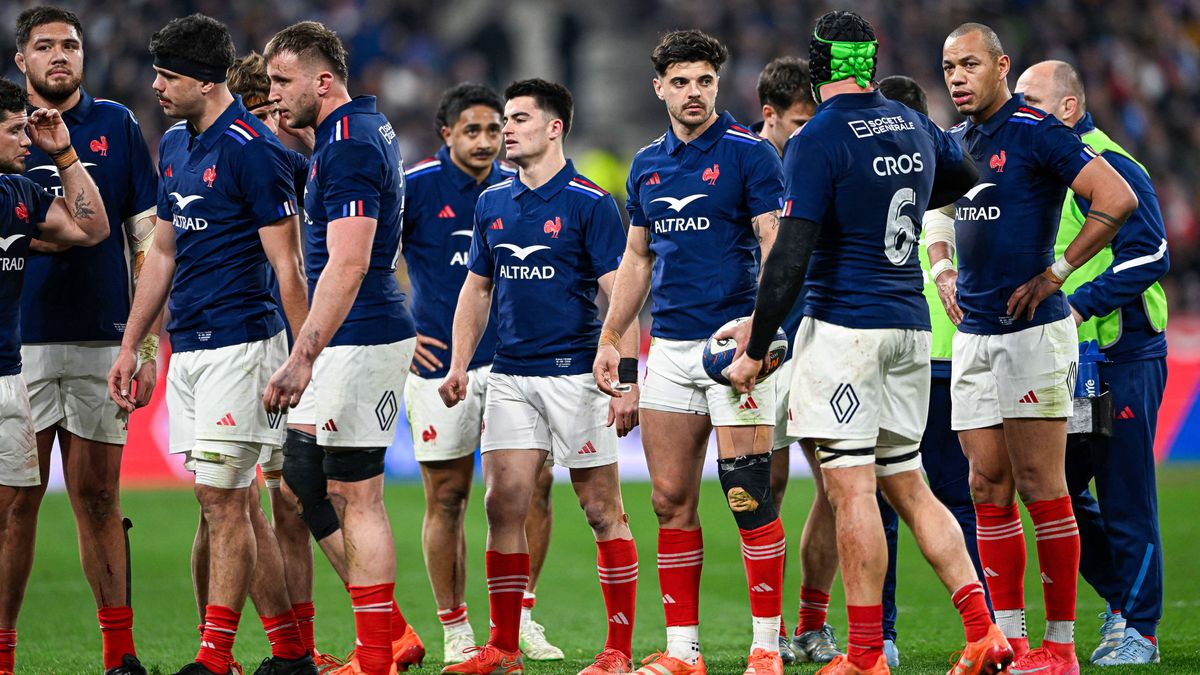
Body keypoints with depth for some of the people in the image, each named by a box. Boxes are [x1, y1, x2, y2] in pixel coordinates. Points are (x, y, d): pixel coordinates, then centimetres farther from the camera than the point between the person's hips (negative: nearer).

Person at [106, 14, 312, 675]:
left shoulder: (251, 148, -12)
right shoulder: (175, 144, 15)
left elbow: (286, 265, -13)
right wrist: (130, 344, 22)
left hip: (238, 345, -9)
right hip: (186, 348, 9)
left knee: (223, 500, -8)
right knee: (225, 503, 8)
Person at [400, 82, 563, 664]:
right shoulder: (414, 187, -4)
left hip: (511, 358, 3)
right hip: (438, 362, -3)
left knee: (534, 480, -7)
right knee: (446, 497, 2)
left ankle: (522, 617, 5)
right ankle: (455, 631, 11)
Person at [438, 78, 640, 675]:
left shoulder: (589, 203, -7)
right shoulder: (492, 203, 11)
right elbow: (477, 289, 20)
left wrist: (625, 379, -16)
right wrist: (459, 364, 11)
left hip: (575, 373, -6)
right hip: (510, 374, 6)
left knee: (602, 511, -1)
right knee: (503, 506, 1)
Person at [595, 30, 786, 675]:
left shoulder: (748, 153, -4)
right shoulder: (647, 164, 14)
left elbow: (777, 247, -10)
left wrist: (756, 322, -24)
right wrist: (610, 339, 15)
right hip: (669, 348, 6)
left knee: (748, 494, -8)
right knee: (670, 500, 5)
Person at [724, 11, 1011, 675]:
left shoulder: (816, 141, -12)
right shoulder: (913, 127, 10)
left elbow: (790, 258, -17)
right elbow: (963, 176, 33)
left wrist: (755, 348, -10)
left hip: (843, 327, -7)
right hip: (911, 329, 7)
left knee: (851, 489, -5)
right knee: (908, 486, 13)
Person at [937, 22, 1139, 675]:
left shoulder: (1036, 132, -10)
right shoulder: (954, 142, 13)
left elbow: (1117, 200, -18)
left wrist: (1054, 274, -16)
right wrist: (942, 269, 12)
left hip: (1032, 332, -8)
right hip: (972, 336, 8)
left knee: (1040, 487, -6)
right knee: (988, 488, 6)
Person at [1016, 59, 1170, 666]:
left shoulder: (1110, 167, -12)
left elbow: (1149, 255, -19)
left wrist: (1081, 304, -22)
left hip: (1122, 359, -8)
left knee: (1125, 499, -4)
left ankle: (1137, 629, 4)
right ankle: (1122, 597, 23)